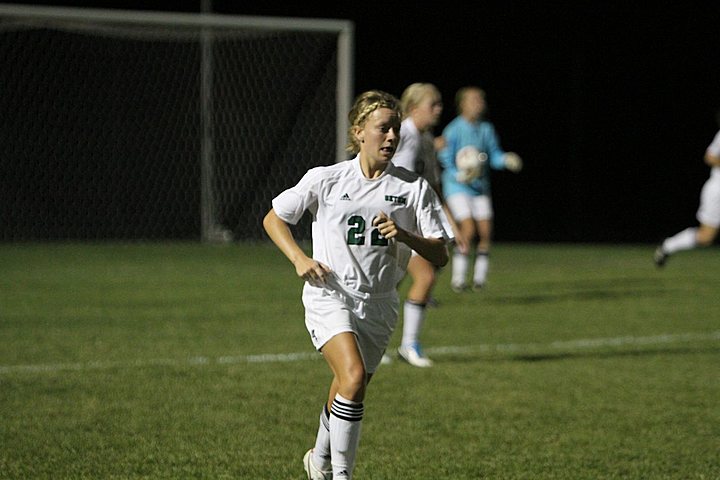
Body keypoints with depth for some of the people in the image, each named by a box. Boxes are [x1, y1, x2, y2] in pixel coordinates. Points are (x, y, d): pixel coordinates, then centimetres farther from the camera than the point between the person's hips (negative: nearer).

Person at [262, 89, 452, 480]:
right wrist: (299, 259, -6)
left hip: (379, 305, 3)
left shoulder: (414, 188, 0)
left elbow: (440, 256, -2)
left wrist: (405, 236, -21)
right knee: (354, 377, -25)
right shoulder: (325, 179, -2)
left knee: (347, 389, 14)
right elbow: (273, 219, 10)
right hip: (329, 296, -3)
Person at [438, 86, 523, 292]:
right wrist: (459, 175, -26)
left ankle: (480, 275, 12)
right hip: (458, 187, -5)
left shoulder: (486, 129, 5)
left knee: (485, 230, -1)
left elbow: (494, 155, 8)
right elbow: (445, 157, -11)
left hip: (480, 187, 6)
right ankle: (458, 278, -6)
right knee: (469, 228, -16)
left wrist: (507, 160, -12)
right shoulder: (454, 129, -11)